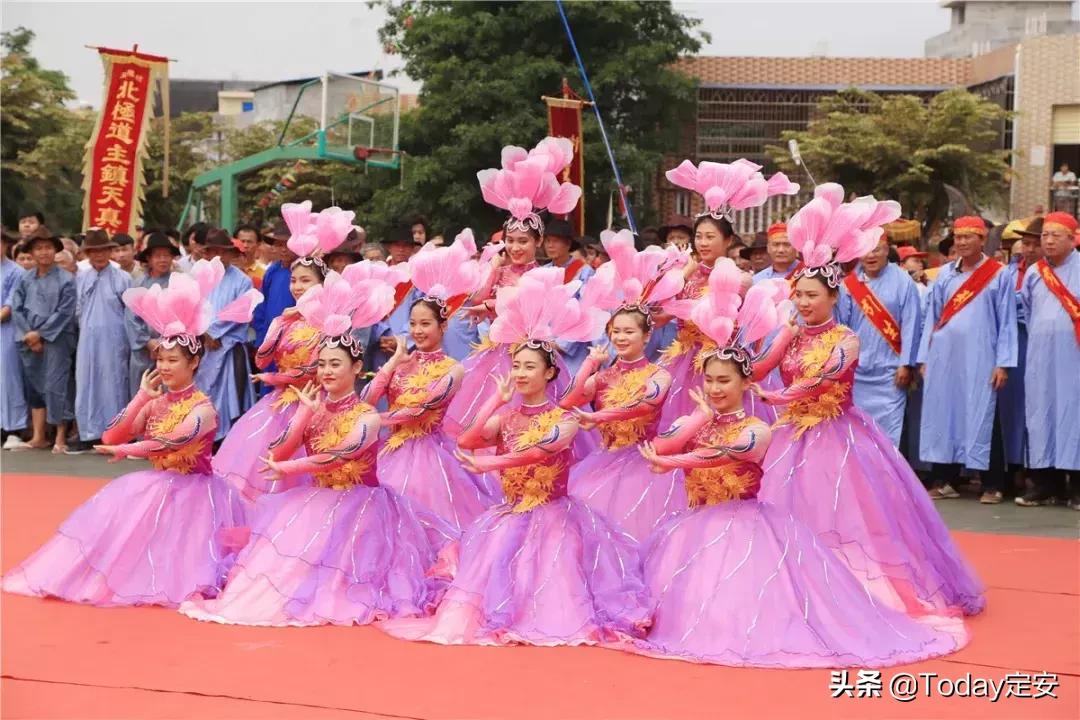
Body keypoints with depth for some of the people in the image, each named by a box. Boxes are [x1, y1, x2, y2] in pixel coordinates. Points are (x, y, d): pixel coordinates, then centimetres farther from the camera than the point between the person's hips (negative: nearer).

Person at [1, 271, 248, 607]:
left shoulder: (202, 408, -14)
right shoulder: (155, 403, 5)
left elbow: (174, 440, -29)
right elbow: (111, 438, -2)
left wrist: (126, 450, -23)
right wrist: (142, 396, -7)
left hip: (192, 491, -6)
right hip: (155, 487, 6)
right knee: (113, 512, -11)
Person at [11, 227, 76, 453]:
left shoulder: (66, 279, -3)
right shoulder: (24, 279, 8)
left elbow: (65, 312, -9)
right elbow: (16, 309, 4)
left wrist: (40, 333, -11)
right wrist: (28, 336, -7)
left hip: (56, 340, -4)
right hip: (29, 342, 4)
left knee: (56, 387, -6)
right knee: (34, 387, 9)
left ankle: (61, 437, 2)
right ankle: (38, 436, 16)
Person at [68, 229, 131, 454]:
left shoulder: (122, 278, -6)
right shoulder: (81, 278, 6)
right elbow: (78, 310, 13)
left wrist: (129, 339, 0)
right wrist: (87, 329, 9)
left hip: (113, 340, -4)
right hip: (88, 340, 4)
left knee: (112, 385, 1)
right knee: (87, 385, 6)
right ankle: (89, 435, 14)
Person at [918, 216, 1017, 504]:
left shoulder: (998, 275, 1)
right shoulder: (945, 274, 12)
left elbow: (1007, 321, -1)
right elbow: (932, 316, 13)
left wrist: (1003, 363, -7)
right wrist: (924, 358, 7)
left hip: (979, 359, -4)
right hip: (943, 357, 4)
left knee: (981, 418, -2)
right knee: (943, 415, 4)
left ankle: (992, 485, 4)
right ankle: (944, 480, 11)